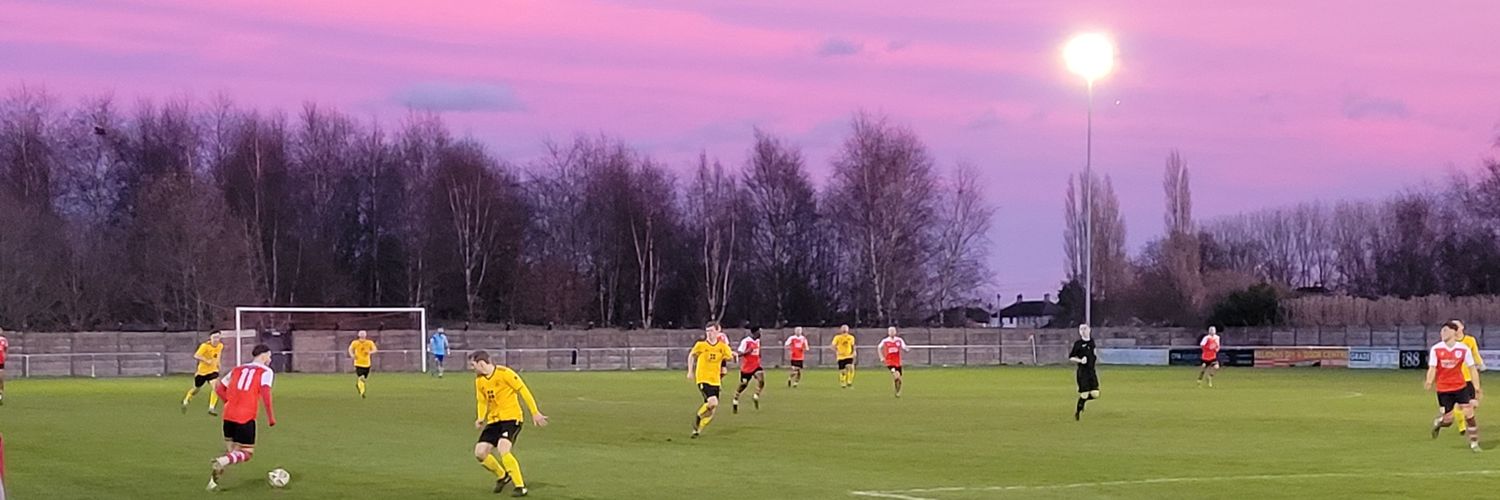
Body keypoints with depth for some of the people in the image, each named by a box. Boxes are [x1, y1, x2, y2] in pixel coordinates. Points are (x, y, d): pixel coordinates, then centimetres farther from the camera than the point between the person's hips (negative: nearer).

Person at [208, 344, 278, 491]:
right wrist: (271, 416, -8)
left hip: (229, 416, 6)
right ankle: (222, 462, -24)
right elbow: (265, 392, -14)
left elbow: (219, 388, 19)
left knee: (231, 453, 22)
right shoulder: (266, 372, 2)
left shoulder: (237, 370, 19)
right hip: (246, 418, -6)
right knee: (246, 453, 4)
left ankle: (214, 480, 9)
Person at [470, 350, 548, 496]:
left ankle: (520, 487, -16)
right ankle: (502, 476, 22)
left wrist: (535, 413, -12)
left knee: (502, 449, -26)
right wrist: (481, 418, -4)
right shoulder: (479, 381, 8)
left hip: (511, 417, -7)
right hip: (493, 420, 7)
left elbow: (523, 391, -11)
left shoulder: (504, 373, -14)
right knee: (480, 452, -4)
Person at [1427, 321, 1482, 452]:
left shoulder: (1464, 349, -6)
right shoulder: (1435, 349, -7)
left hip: (1460, 387, 1)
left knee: (1469, 413, -8)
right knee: (1448, 420, -2)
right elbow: (1432, 368, -10)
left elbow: (1472, 369, 0)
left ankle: (1474, 443, 5)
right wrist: (1429, 382, -30)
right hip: (1443, 388, -1)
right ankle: (1437, 423, 36)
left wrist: (1477, 387, -5)